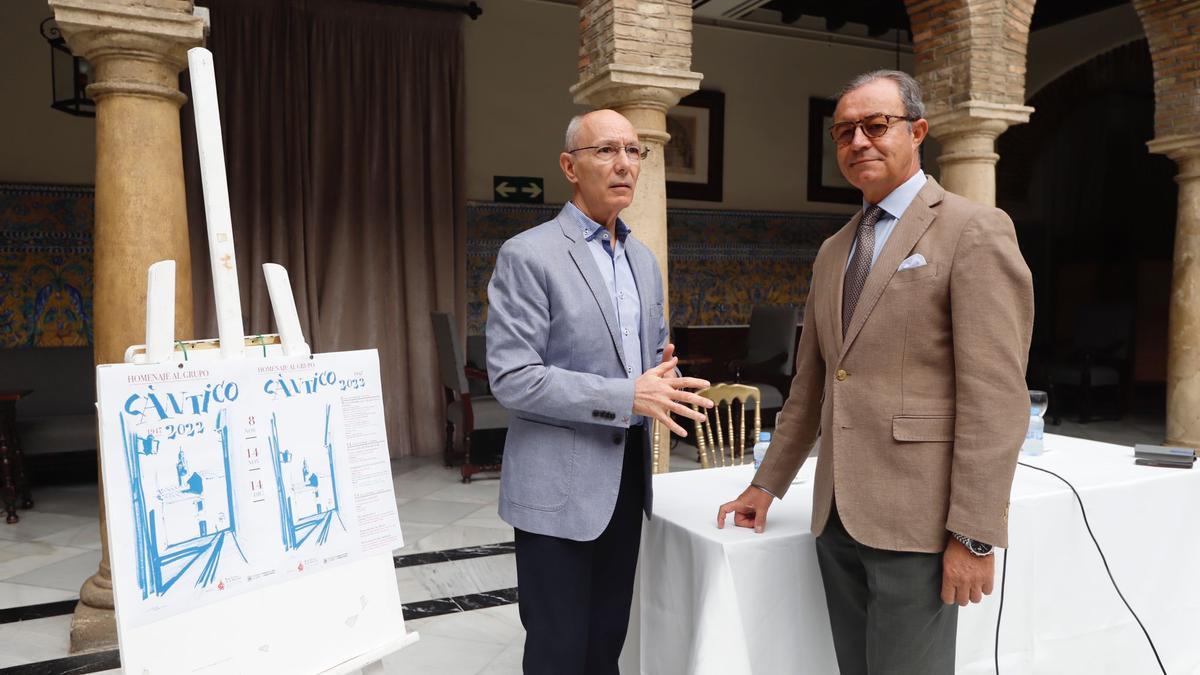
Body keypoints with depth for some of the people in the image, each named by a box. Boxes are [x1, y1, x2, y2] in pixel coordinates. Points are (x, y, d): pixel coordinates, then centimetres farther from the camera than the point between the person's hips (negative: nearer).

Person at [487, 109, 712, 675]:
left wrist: (660, 380, -4)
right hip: (558, 483, -6)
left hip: (627, 474, 7)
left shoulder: (643, 259, 12)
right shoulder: (527, 255, -11)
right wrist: (626, 396, -23)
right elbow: (512, 378, -18)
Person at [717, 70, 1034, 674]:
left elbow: (996, 395, -13)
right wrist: (768, 484, 16)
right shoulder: (833, 251, 15)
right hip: (836, 514, 7)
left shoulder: (974, 230, -6)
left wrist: (975, 534, -16)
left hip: (917, 517, -6)